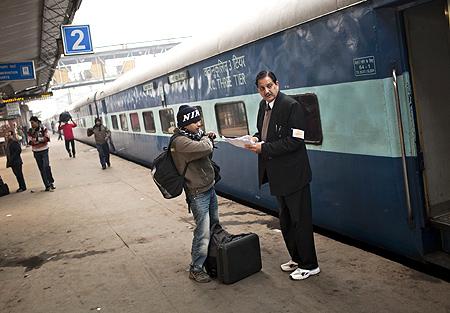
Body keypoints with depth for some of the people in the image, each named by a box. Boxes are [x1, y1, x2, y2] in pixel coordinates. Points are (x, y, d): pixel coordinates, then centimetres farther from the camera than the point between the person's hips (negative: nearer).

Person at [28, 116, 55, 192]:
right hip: (36, 152, 3)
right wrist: (41, 139, -19)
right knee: (41, 169, 5)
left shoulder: (43, 129, -3)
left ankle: (51, 182, 3)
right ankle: (47, 185, 10)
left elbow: (47, 138, -11)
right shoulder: (30, 131, 2)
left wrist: (38, 139, -18)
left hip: (44, 151, -3)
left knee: (46, 167, -11)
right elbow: (30, 142, -5)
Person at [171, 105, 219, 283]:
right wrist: (206, 139, -10)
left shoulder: (193, 136, 8)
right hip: (198, 194, -9)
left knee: (215, 225, 17)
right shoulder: (180, 142, -22)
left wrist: (207, 138, 0)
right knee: (203, 232, -6)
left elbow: (206, 154, 20)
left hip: (210, 188, 9)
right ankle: (195, 269, 8)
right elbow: (205, 149, -34)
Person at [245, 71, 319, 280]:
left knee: (300, 220, 2)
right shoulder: (263, 105, 9)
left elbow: (295, 141, -22)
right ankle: (296, 258, 36)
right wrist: (256, 138, -1)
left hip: (293, 174, -9)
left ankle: (309, 265, 17)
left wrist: (264, 148, -21)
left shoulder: (291, 106, -17)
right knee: (285, 221, 19)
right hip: (277, 174, 9)